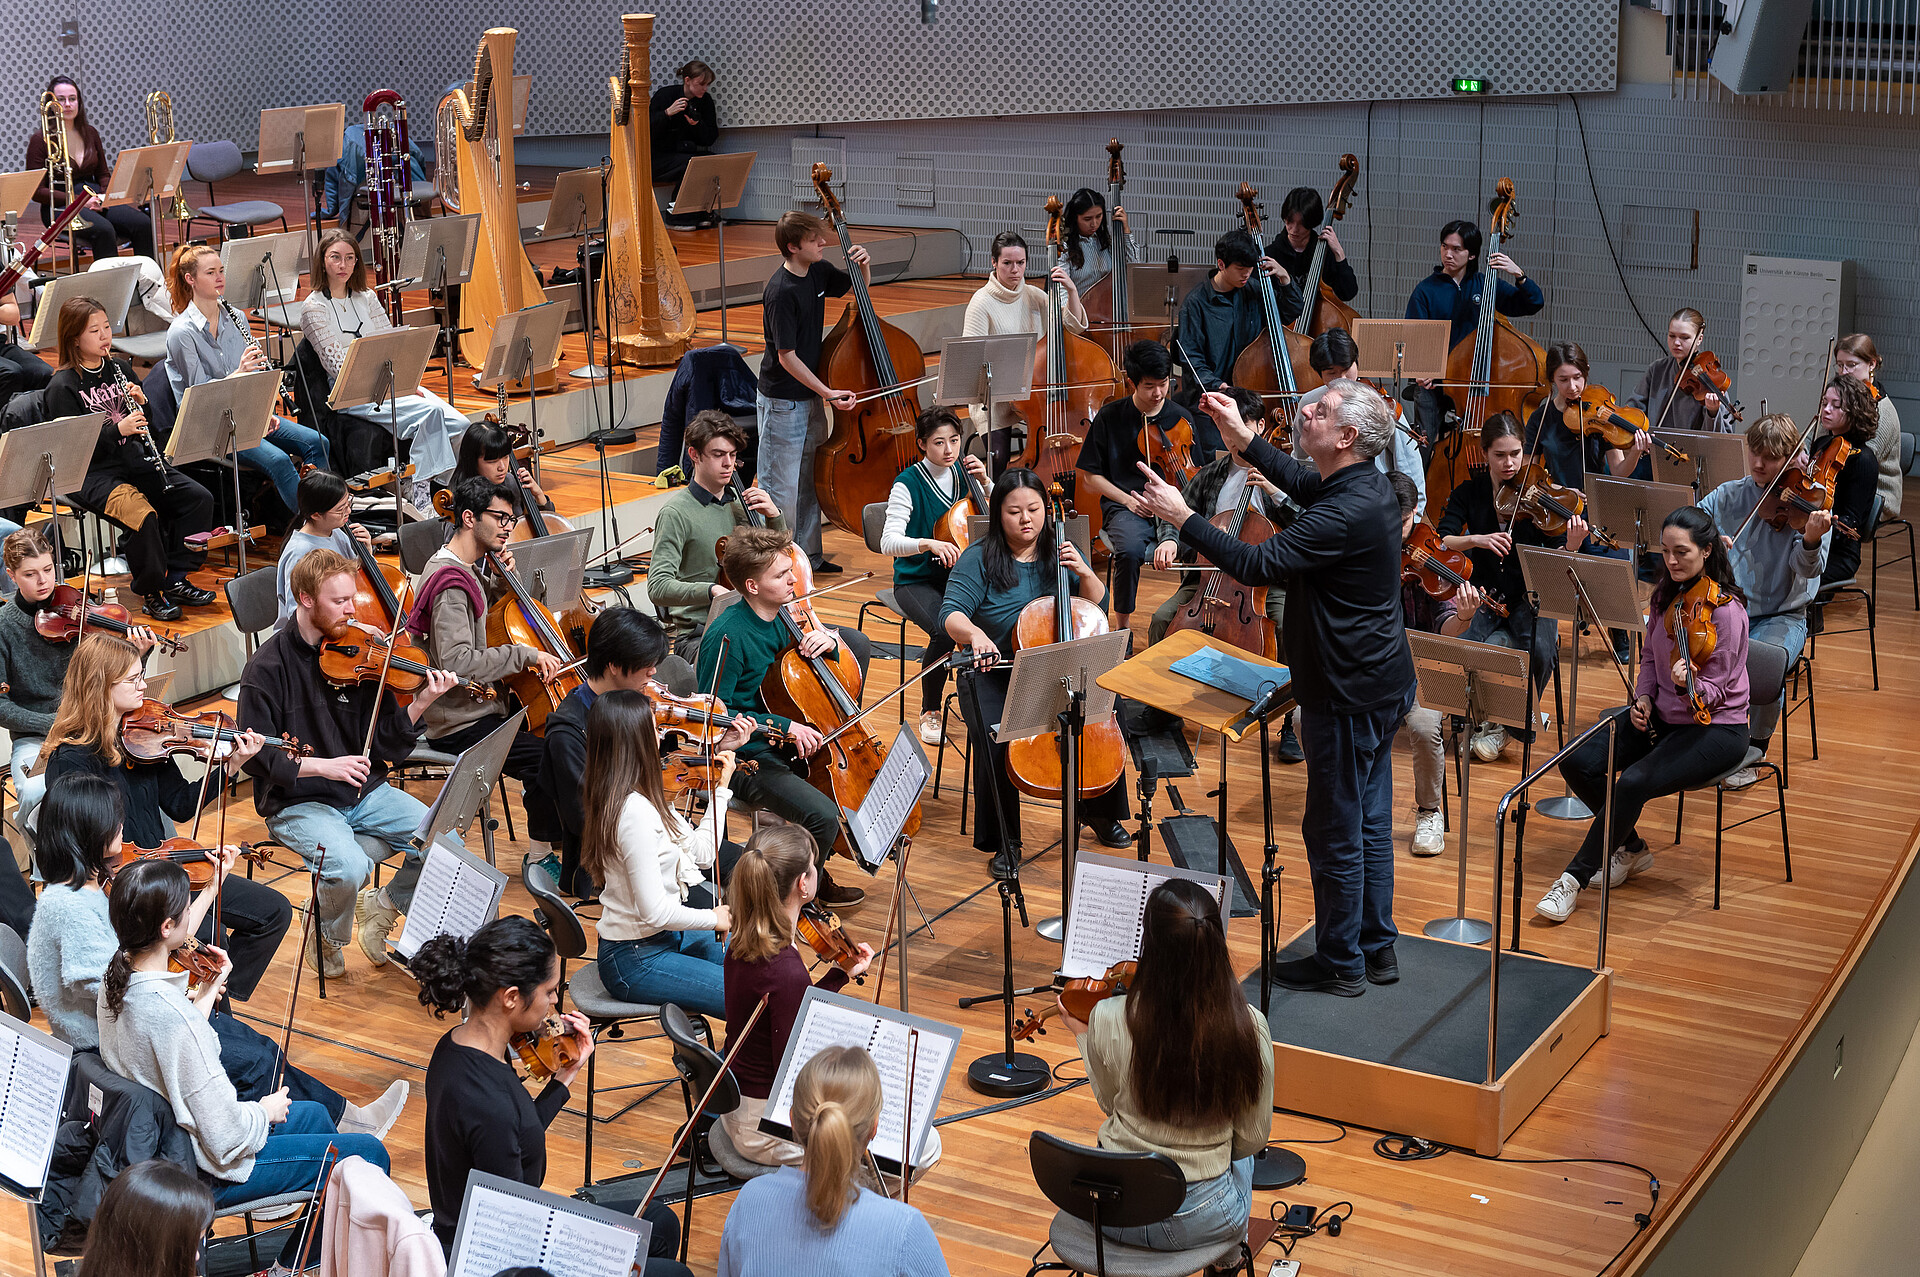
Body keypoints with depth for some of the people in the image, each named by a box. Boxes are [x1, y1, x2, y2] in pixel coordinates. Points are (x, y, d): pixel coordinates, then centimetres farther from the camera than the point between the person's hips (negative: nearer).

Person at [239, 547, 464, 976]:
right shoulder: (268, 667, -10)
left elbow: (386, 747, 1)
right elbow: (256, 757, -12)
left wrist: (422, 703, -16)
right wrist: (322, 765, -25)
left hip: (364, 792, 5)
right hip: (298, 803, -4)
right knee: (350, 867, -32)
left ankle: (383, 906, 11)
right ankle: (327, 937, 3)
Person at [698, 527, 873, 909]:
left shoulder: (781, 619, 4)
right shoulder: (727, 636, -21)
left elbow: (836, 637, 22)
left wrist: (828, 637, -3)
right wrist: (785, 726, -25)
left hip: (787, 747, 9)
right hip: (747, 760, -9)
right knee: (823, 816, -25)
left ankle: (815, 870, 22)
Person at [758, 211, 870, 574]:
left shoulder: (819, 271, 1)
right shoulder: (781, 292, -23)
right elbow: (786, 356, -22)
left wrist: (864, 267, -3)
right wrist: (828, 392, -22)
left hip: (811, 395, 9)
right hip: (782, 401, -9)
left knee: (811, 477, 17)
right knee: (781, 485, 0)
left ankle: (809, 554, 30)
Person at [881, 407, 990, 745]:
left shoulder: (963, 473, 5)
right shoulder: (908, 485, -11)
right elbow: (889, 543, -20)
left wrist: (985, 483, -5)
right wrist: (928, 544, -37)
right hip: (918, 581, -4)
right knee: (945, 630, -33)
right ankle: (930, 712, -8)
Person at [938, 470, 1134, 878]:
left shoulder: (1060, 553, 7)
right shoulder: (980, 559, -5)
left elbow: (1098, 607, 8)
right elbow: (951, 614, -16)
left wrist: (1085, 574, -12)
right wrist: (975, 634, -38)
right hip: (995, 674, -3)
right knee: (995, 738, -30)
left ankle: (1099, 812, 8)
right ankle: (1004, 840, -10)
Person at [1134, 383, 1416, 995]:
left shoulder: (1346, 513, -27)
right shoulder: (1371, 486, 4)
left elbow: (1257, 565, -30)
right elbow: (1303, 484, 24)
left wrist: (1182, 517, -21)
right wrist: (1242, 436, 18)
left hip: (1347, 697, -10)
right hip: (1381, 685, 10)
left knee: (1334, 830, 3)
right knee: (1369, 820, 18)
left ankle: (1341, 963, 16)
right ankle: (1377, 948, 29)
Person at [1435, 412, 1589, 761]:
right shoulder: (1470, 492, 1)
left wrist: (1571, 546, -32)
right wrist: (1476, 539, -28)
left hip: (1530, 600, -1)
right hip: (1486, 598, 1)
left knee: (1541, 652, -30)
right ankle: (1485, 719, -3)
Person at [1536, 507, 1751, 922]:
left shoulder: (1725, 610, -19)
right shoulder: (1666, 595, 3)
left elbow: (1714, 694, -19)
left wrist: (1687, 685, -41)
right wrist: (1644, 698, -1)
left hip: (1715, 728, -7)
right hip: (1660, 717, 8)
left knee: (1634, 782, -31)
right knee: (1577, 762, -12)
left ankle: (1575, 879, -19)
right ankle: (1632, 849, 8)